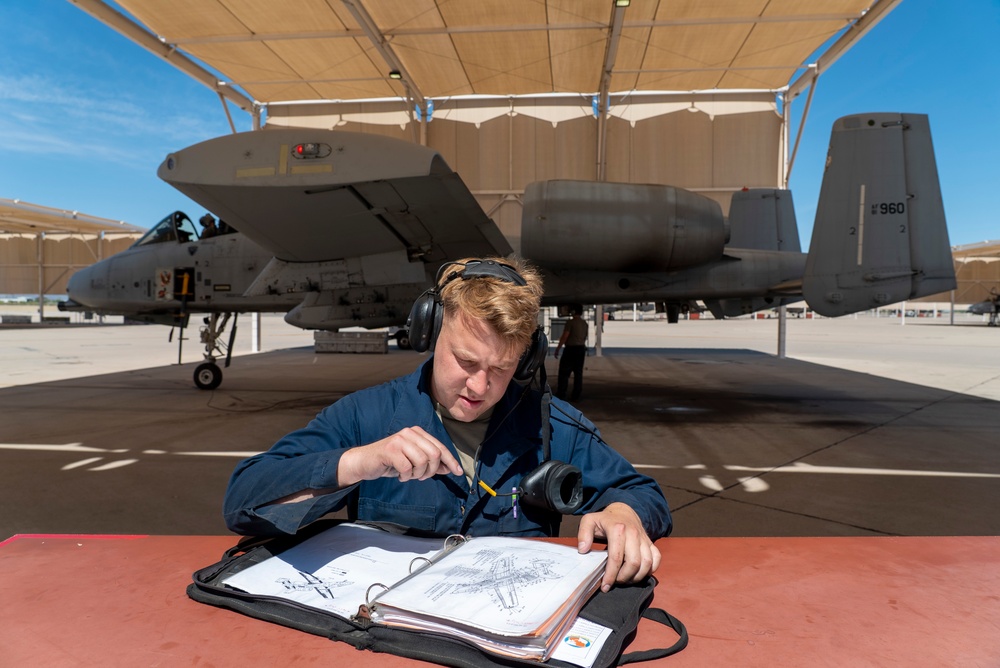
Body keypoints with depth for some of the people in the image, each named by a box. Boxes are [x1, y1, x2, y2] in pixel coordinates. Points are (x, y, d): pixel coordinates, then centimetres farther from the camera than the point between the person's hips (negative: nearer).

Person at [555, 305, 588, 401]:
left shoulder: (570, 322, -12)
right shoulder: (584, 323, 11)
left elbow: (564, 337, -15)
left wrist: (557, 349, -10)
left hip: (571, 349, -7)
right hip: (581, 349, 7)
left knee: (564, 373, -2)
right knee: (578, 373, 8)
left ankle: (561, 395, -2)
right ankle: (575, 396, 10)